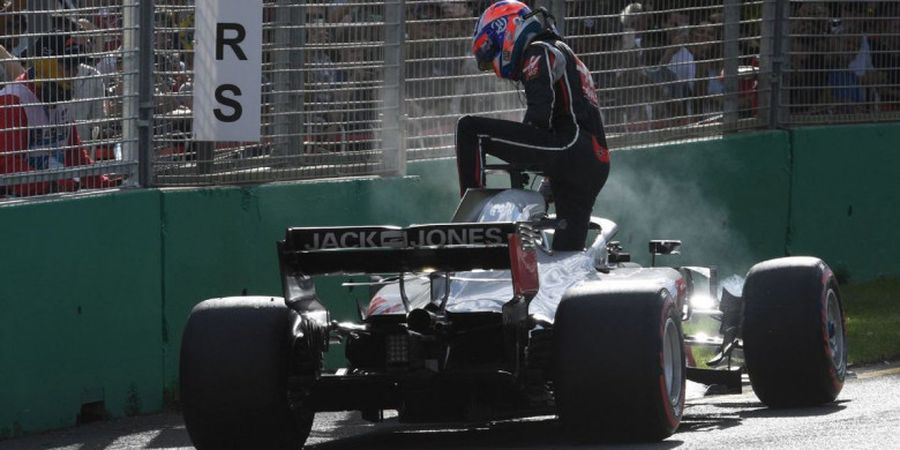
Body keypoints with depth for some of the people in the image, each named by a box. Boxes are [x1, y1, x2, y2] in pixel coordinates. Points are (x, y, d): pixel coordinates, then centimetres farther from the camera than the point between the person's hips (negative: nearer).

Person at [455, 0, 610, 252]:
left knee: (470, 130, -10)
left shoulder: (540, 53, 4)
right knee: (567, 251, 10)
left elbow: (541, 106, -13)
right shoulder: (563, 54, 34)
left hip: (570, 146, -9)